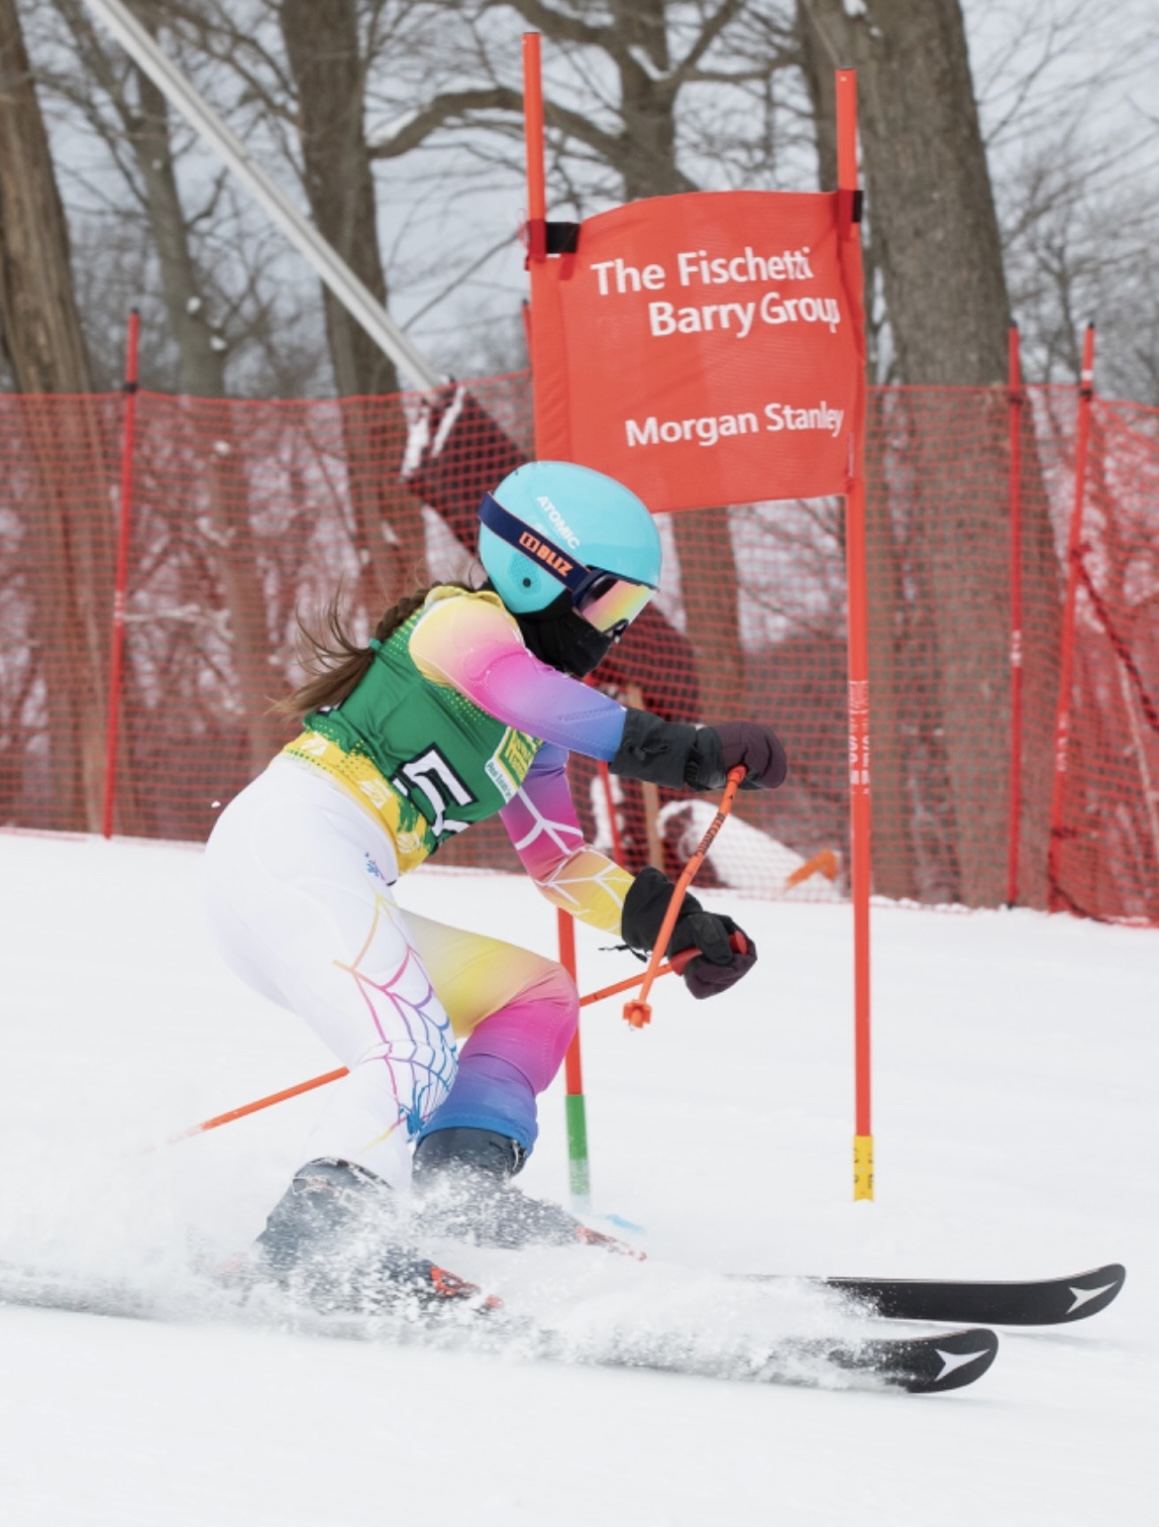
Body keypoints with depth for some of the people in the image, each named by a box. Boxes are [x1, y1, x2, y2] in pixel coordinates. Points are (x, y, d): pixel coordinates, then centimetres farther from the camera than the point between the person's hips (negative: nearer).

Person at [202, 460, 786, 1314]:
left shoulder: (532, 730, 25)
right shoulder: (464, 621, -3)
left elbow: (558, 859, 27)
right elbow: (526, 692, -24)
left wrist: (678, 927, 15)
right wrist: (687, 752, -33)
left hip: (337, 891, 10)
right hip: (289, 845, -10)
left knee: (536, 995, 16)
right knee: (419, 1062, -27)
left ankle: (459, 1183, -4)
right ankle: (316, 1240, -41)